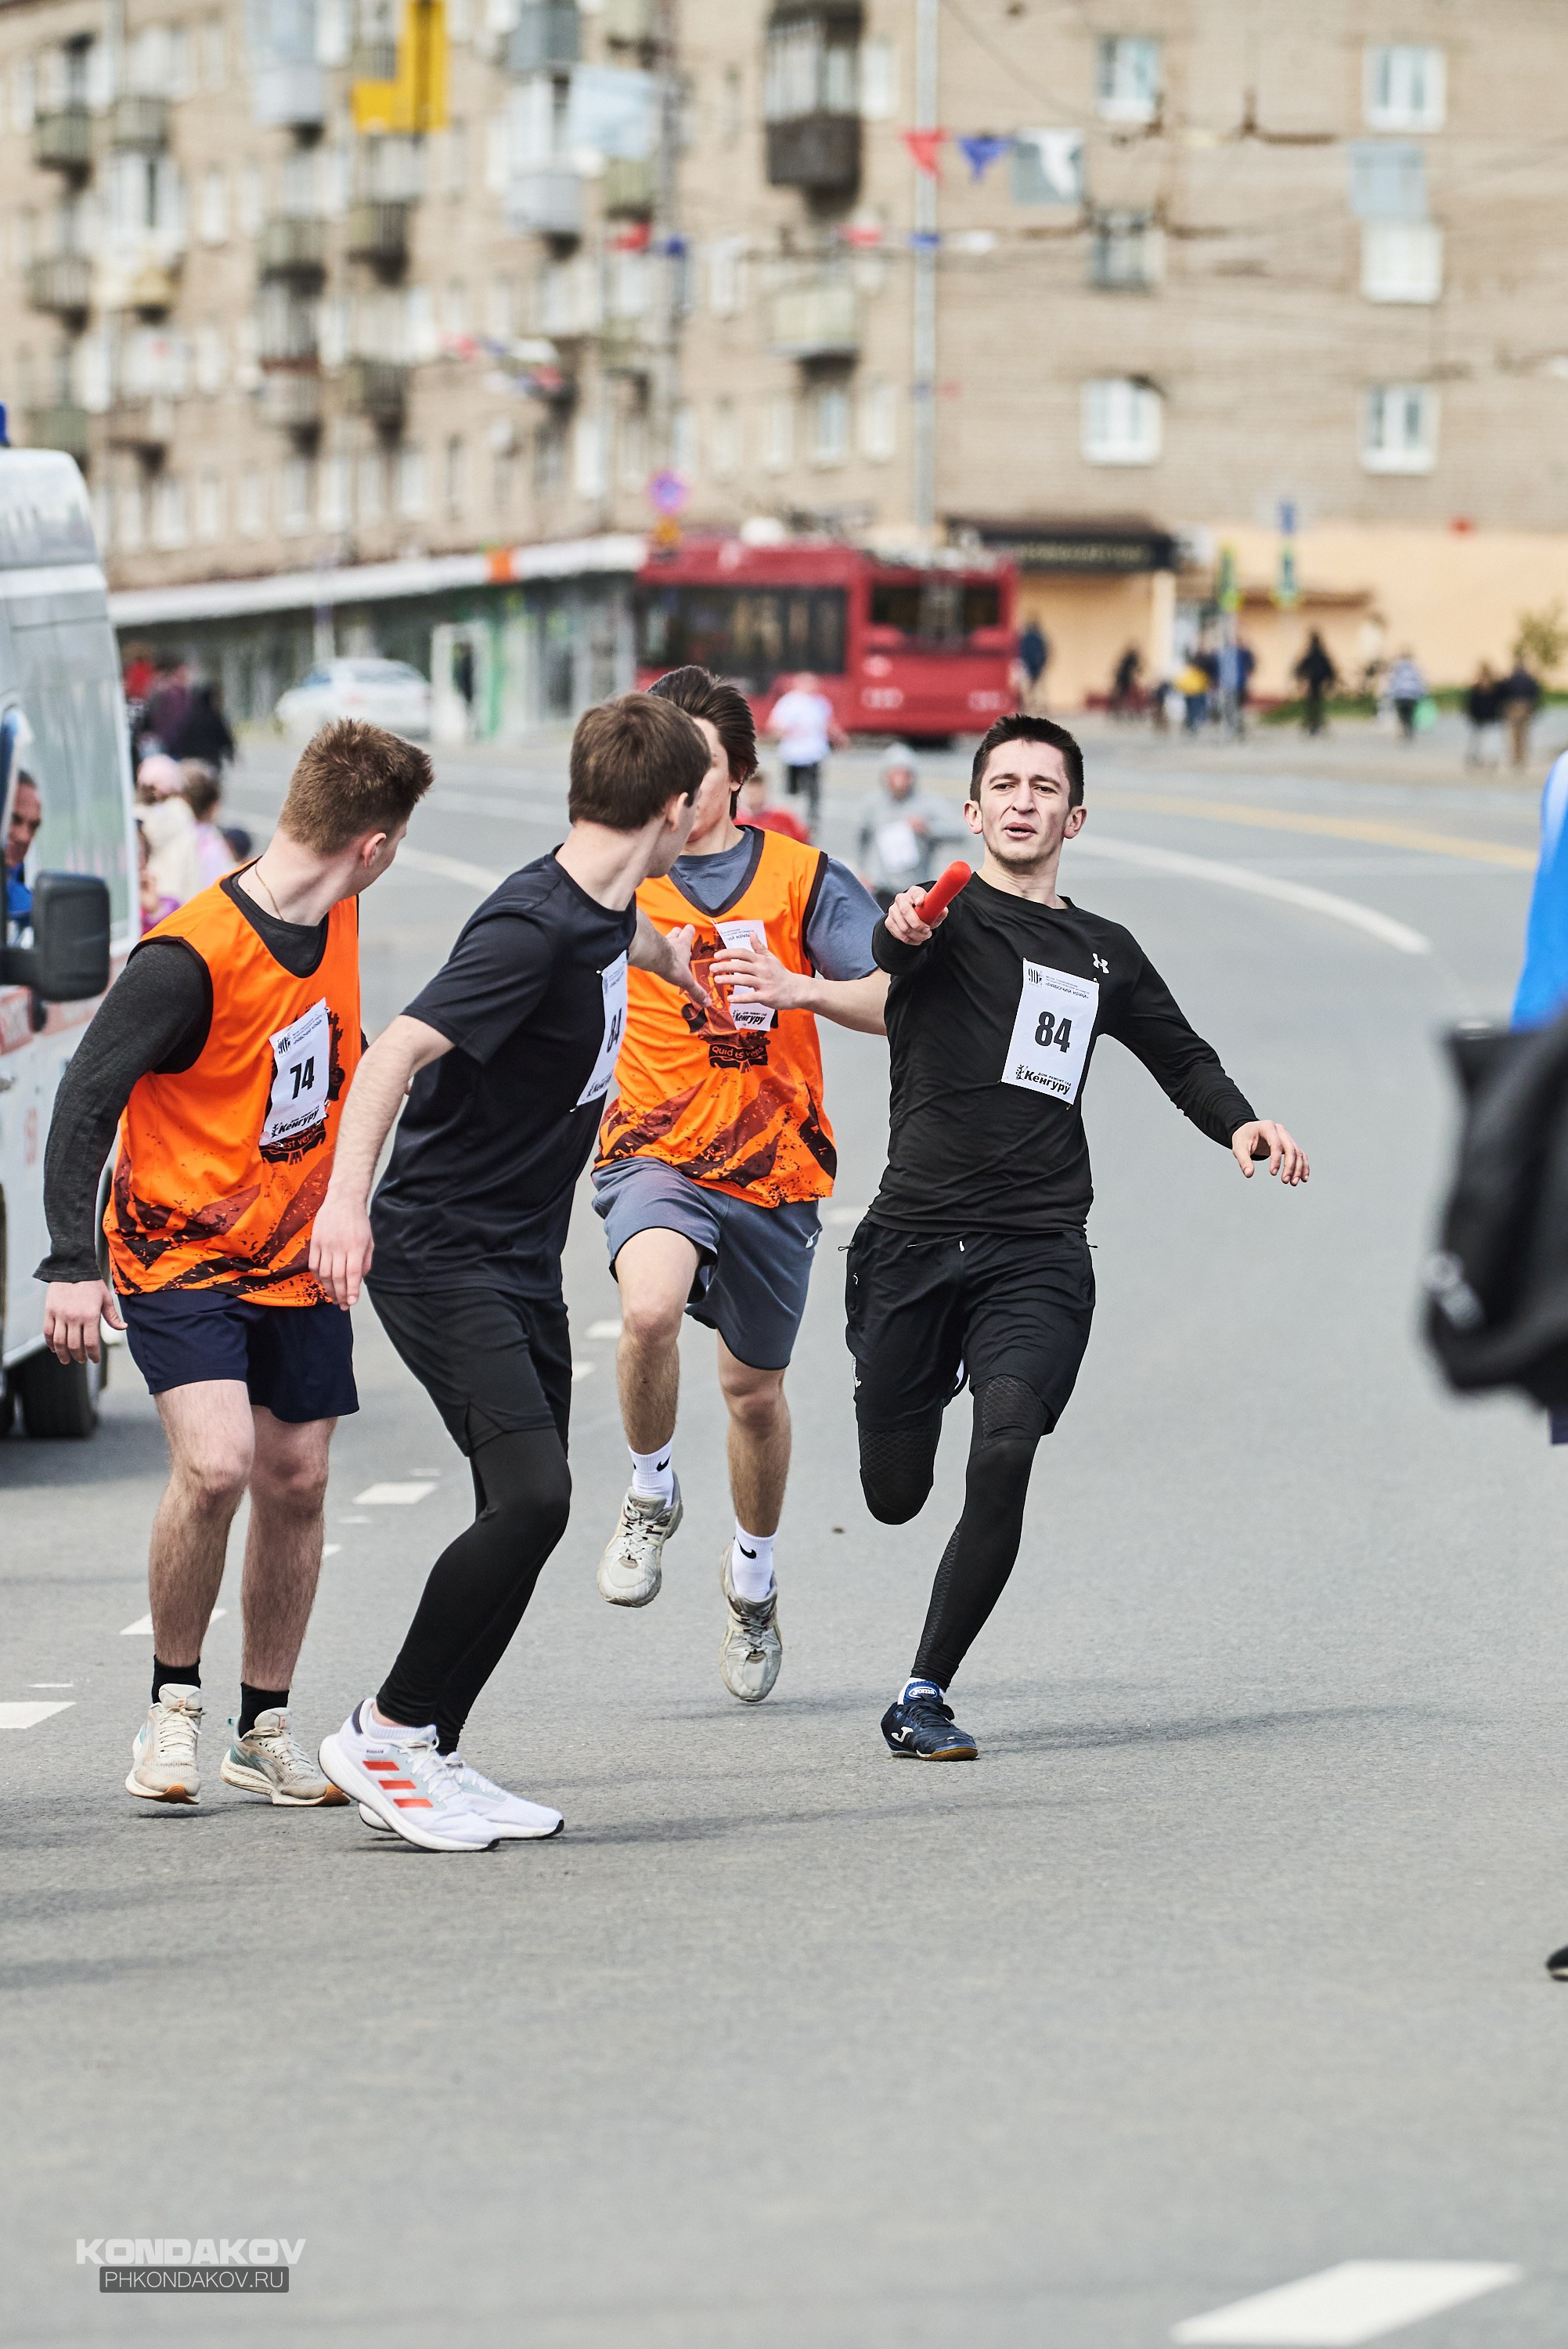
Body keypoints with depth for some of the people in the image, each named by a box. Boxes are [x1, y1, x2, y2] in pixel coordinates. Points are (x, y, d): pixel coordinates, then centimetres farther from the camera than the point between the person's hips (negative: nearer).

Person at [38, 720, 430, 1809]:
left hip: (298, 1257, 7)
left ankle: (266, 1725, 18)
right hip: (178, 1255, -7)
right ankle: (174, 1698, -1)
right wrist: (72, 1264, -26)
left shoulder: (335, 921, 0)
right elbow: (86, 1098, -21)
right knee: (216, 1464, -22)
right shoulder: (189, 958, -24)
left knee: (296, 1478, 4)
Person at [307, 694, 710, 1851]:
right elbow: (396, 1051, -30)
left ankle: (430, 1758, 12)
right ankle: (386, 1734, -7)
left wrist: (673, 958, 57)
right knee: (531, 1496, -19)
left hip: (523, 1260, 9)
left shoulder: (609, 914, 7)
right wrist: (346, 1198, -43)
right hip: (440, 1256, -9)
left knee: (528, 1512, 5)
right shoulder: (532, 928, -21)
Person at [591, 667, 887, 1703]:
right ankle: (652, 1495, -5)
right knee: (650, 1308, -32)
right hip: (654, 1154, -1)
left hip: (774, 1168, 1)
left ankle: (754, 1570, 40)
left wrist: (799, 987, -29)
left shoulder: (803, 877, -2)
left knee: (754, 1387, 12)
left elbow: (894, 1004, -12)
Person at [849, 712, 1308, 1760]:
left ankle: (924, 1696, -14)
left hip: (1037, 1251, 2)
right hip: (915, 1235, -2)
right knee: (896, 1496, 4)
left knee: (1006, 1451, -23)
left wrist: (1240, 1123, 8)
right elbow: (894, 953, -23)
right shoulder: (949, 917, 1)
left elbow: (1183, 1056, 30)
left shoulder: (1104, 954, 16)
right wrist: (902, 930, -49)